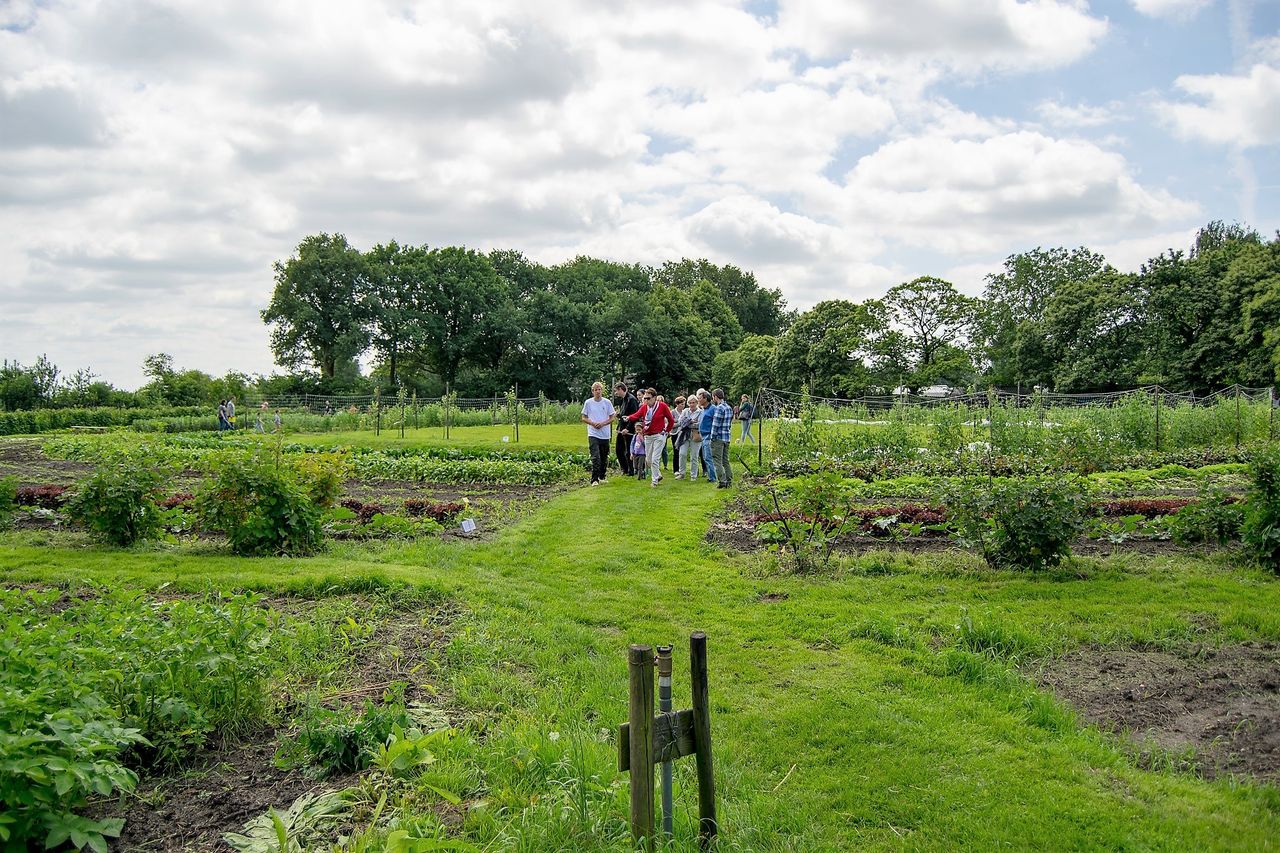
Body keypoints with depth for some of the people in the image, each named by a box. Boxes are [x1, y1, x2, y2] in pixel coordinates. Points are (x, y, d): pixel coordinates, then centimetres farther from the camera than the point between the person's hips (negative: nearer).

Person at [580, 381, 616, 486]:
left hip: (605, 434, 2)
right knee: (595, 457, -14)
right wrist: (593, 423, -12)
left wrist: (603, 423, -12)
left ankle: (601, 477, 26)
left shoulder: (607, 402, 3)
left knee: (604, 458, 10)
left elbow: (612, 418, 5)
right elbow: (584, 418, 6)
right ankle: (594, 480, -15)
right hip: (593, 434, -2)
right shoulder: (588, 403, 2)